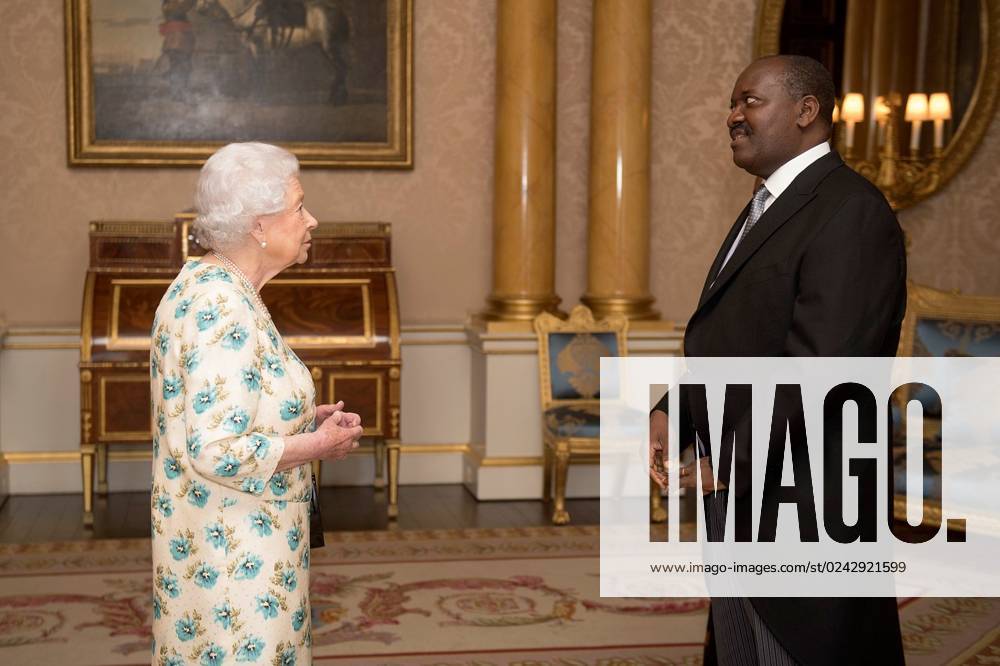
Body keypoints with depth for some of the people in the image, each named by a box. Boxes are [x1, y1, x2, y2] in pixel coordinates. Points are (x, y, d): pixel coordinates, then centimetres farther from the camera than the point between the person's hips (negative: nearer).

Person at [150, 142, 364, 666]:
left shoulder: (201, 285, 8)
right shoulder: (224, 311, -24)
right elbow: (219, 453, -29)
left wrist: (307, 419, 8)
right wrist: (318, 444, -16)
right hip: (235, 557, -10)